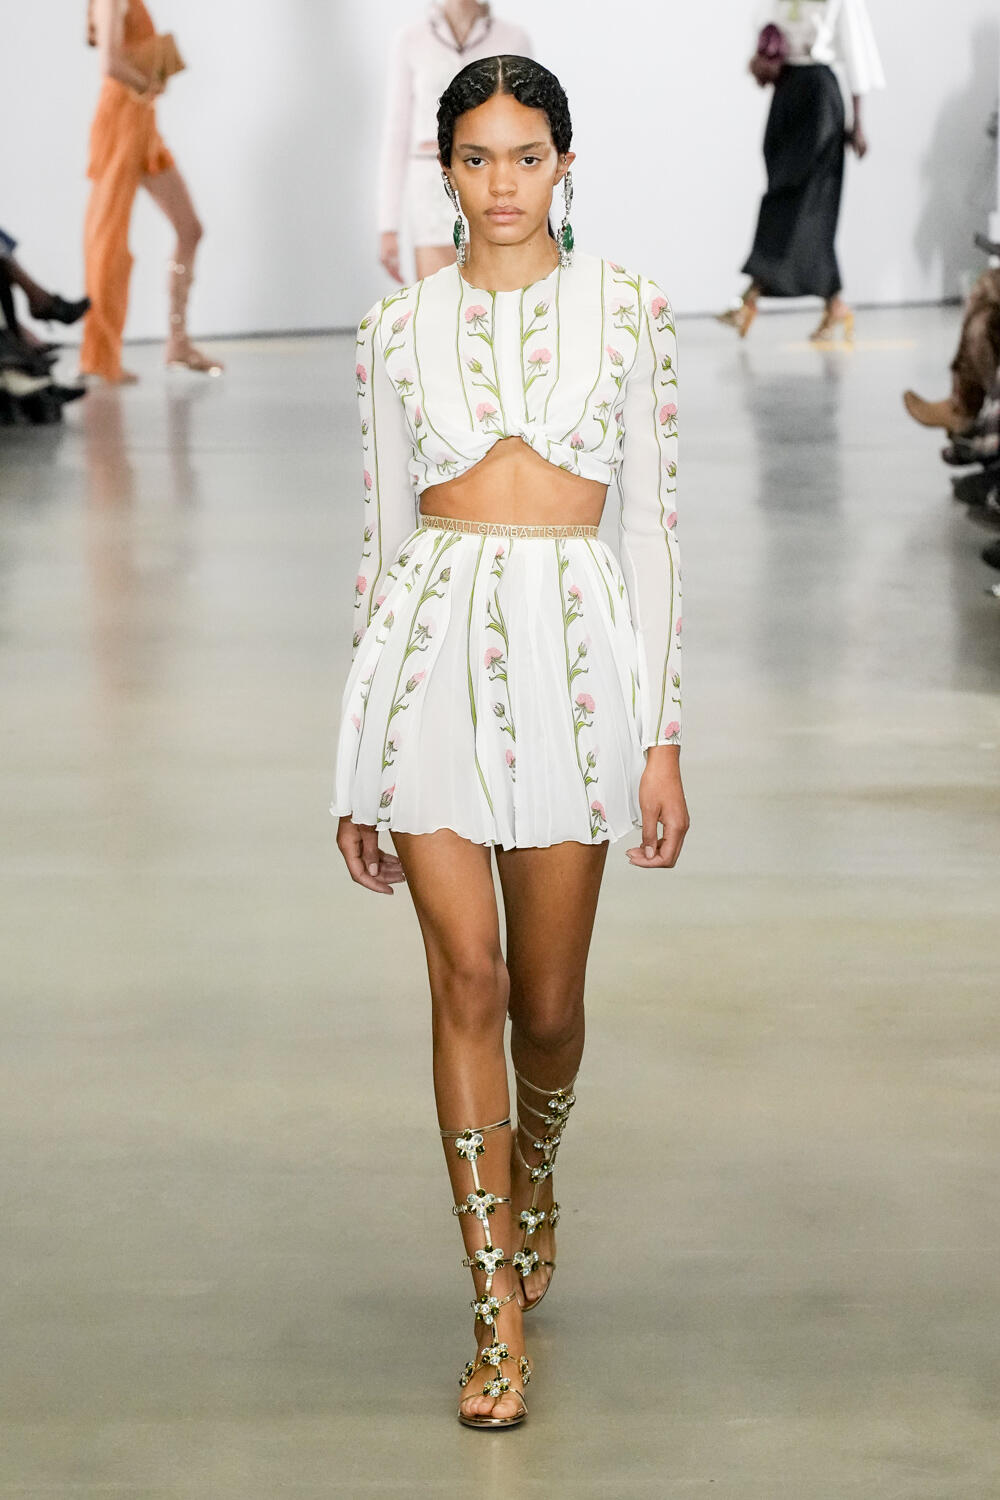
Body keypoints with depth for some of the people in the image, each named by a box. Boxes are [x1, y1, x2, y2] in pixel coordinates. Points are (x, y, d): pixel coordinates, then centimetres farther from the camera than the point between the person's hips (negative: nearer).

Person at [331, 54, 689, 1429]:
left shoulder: (627, 310, 3)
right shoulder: (399, 328, 6)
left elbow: (653, 526, 4)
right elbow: (382, 539, 9)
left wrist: (664, 739, -1)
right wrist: (359, 781, 8)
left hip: (575, 652, 0)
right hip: (433, 641, 0)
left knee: (547, 997, 7)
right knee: (467, 978, -5)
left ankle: (532, 1174, 41)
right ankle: (500, 1306, 2)